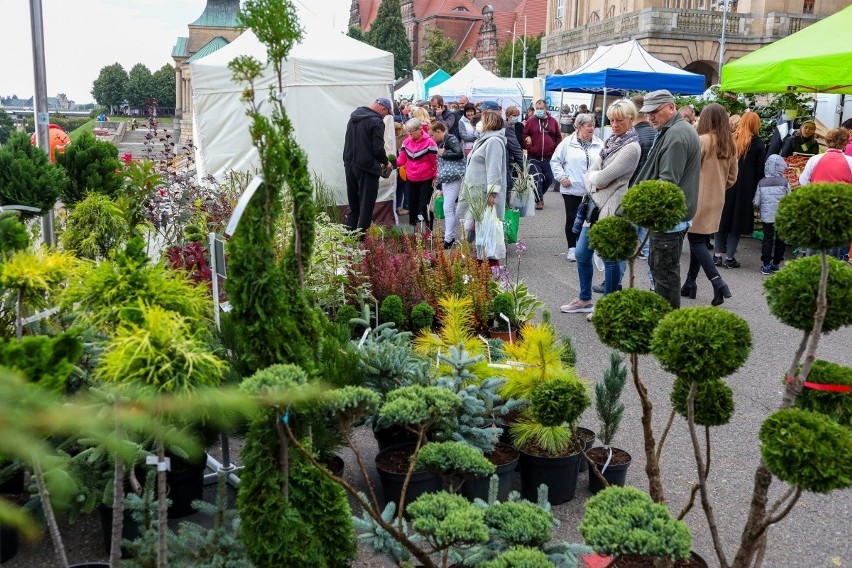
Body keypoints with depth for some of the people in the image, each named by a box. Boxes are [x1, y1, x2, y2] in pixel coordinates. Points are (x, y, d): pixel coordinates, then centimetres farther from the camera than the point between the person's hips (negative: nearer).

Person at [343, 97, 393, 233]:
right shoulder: (376, 122, -14)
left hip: (349, 165, 8)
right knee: (366, 206, 0)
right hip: (367, 168, -8)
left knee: (353, 205, 16)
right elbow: (378, 148, -17)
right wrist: (386, 162, 0)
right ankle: (361, 237, 1)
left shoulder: (354, 117, 13)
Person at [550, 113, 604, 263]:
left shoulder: (599, 144, 4)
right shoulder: (567, 143, -2)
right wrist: (561, 177, -7)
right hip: (572, 189, -2)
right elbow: (555, 161, 2)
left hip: (593, 191, 2)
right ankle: (572, 248, 17)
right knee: (572, 219, 5)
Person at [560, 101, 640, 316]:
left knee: (610, 258, 2)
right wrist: (596, 182, -9)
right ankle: (585, 300, 28)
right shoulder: (611, 141, 14)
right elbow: (591, 173, 10)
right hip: (596, 204, 9)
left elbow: (604, 177, -19)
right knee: (582, 254, 13)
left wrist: (595, 178, 1)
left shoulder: (631, 147, -13)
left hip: (613, 209, -9)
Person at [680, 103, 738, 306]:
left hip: (699, 199, -7)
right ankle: (690, 283, 20)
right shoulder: (730, 144, 6)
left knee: (696, 241, -3)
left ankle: (718, 283, -15)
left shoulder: (703, 140, -14)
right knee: (700, 240, 14)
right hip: (717, 200, 7)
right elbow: (732, 177, 11)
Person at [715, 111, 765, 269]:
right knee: (736, 221, 4)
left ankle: (718, 255, 15)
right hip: (744, 189, -3)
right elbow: (760, 171, -5)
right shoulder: (758, 144, -5)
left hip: (724, 186, 3)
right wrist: (756, 190, 5)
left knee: (723, 219, 12)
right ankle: (729, 257, 6)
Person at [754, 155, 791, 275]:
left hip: (766, 217, 1)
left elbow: (756, 203, -2)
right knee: (780, 240, 12)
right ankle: (776, 264, 21)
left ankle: (766, 265, 5)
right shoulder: (785, 182, -10)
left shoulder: (761, 183, -5)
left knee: (767, 239, 7)